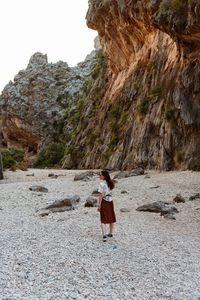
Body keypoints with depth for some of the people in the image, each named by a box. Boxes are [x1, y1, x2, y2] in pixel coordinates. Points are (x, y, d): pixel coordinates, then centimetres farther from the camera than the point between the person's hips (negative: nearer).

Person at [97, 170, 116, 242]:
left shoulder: (101, 184, -16)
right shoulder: (110, 183, 4)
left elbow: (101, 196, -17)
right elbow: (110, 193, 3)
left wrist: (99, 206, -13)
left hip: (104, 202, -7)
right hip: (110, 201, 7)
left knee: (103, 220, -1)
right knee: (111, 218, 18)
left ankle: (104, 236, -9)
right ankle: (111, 233, 32)